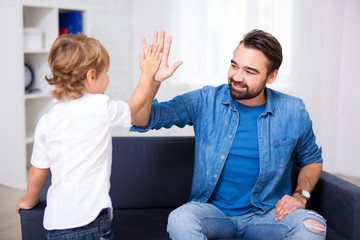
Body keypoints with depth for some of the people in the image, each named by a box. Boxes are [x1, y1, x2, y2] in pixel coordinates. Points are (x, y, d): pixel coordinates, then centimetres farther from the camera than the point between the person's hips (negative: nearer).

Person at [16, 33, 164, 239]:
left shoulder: (46, 122, 3)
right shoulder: (102, 107, -6)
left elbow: (38, 172, 11)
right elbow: (137, 102, 14)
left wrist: (30, 200, 30)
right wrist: (147, 73, 30)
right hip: (92, 216, -3)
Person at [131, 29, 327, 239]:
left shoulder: (293, 113, -2)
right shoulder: (205, 102, -5)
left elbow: (312, 160, 16)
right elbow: (141, 121, -9)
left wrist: (300, 195, -3)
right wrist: (152, 82, -28)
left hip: (267, 213, 1)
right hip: (213, 210, -1)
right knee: (180, 220, -33)